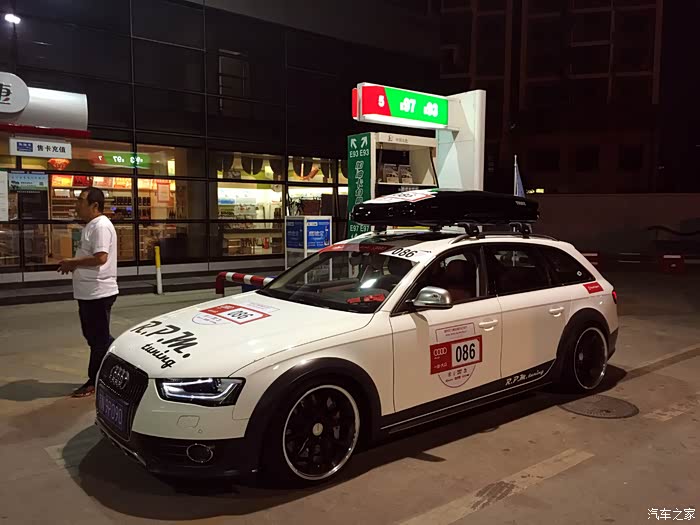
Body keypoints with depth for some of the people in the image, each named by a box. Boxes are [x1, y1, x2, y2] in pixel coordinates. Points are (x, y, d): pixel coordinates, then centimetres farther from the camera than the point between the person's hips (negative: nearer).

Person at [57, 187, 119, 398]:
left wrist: (73, 263, -14)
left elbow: (100, 258, -26)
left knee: (98, 339, 2)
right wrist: (73, 263, 7)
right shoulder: (92, 225, 16)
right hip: (89, 292, 10)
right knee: (96, 337, 17)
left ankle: (95, 382, 13)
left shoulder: (101, 226, -17)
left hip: (98, 293, -10)